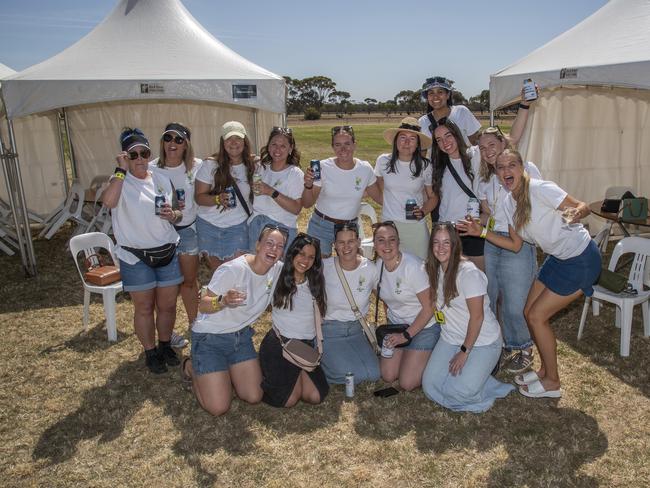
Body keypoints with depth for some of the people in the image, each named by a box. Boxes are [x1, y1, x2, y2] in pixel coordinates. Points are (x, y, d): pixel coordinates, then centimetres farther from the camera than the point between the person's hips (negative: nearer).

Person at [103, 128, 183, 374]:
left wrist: (173, 215, -9)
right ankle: (150, 351, 26)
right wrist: (122, 169, -27)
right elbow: (108, 201, -31)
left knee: (167, 305, 12)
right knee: (144, 307, 8)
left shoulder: (162, 180, 6)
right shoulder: (120, 181, -7)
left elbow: (178, 214, 15)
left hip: (167, 252, 4)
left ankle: (165, 345, 33)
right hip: (135, 256, -3)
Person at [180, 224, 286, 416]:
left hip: (241, 336, 6)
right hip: (210, 337, -6)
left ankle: (225, 371, 27)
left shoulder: (278, 270, -8)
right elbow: (203, 306, -21)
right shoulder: (233, 270, -26)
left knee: (254, 397, 0)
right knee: (218, 408, -8)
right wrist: (224, 300, -40)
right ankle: (191, 368, 19)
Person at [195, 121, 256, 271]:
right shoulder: (210, 165, -9)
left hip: (238, 227, 1)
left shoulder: (252, 165, -2)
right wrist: (218, 199, -27)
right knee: (217, 271, 11)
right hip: (209, 225, 0)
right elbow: (199, 197, -9)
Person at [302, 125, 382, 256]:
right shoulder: (323, 167, -13)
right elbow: (307, 204, -8)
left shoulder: (365, 169, -7)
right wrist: (308, 185, -26)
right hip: (321, 226, -2)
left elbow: (379, 197, 6)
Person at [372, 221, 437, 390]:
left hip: (423, 326, -6)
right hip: (396, 325, 6)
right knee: (388, 376, 1)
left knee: (408, 383, -9)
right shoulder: (378, 266, -6)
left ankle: (428, 356, 18)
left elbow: (428, 308, -20)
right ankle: (411, 354, 27)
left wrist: (406, 335, -17)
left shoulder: (412, 266, -26)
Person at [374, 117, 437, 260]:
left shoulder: (425, 166, -1)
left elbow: (433, 197, 8)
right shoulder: (383, 161, -1)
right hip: (388, 225, 0)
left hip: (416, 227, 0)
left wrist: (422, 212, -9)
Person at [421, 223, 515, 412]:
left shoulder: (469, 272, -21)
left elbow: (477, 316, -18)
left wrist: (465, 351, -14)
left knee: (459, 391, -21)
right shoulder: (434, 269, 0)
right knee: (430, 386, -7)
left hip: (482, 341, -6)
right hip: (450, 338, 6)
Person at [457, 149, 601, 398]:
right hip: (557, 258, 8)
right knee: (530, 312, 9)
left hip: (581, 260, -8)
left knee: (537, 316, -5)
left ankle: (552, 382, 14)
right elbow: (515, 245, 4)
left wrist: (574, 214, -46)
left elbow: (583, 207, -23)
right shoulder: (509, 202, 2)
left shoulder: (539, 188, -22)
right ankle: (546, 368, 31)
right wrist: (481, 232, -3)